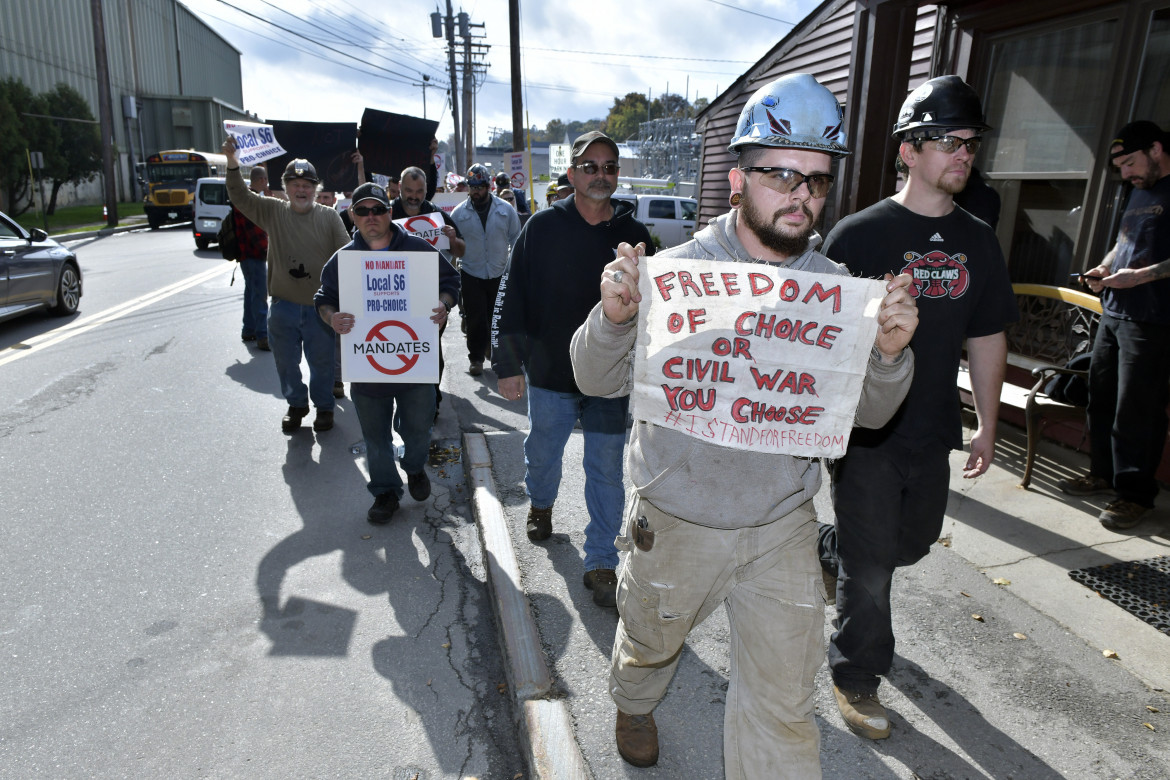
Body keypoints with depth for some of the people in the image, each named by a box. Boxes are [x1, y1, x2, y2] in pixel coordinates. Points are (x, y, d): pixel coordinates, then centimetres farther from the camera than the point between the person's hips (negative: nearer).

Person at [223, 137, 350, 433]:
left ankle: (324, 406, 30)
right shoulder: (272, 211, 4)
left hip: (319, 306, -2)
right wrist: (232, 164, -19)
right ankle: (296, 404, 35)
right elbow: (240, 197, -4)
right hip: (283, 306, 2)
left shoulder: (329, 216, 0)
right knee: (286, 361, 14)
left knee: (321, 361, 10)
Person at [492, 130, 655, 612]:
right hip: (549, 373, 0)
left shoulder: (634, 234, 0)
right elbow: (512, 297, -3)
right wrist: (508, 363, -7)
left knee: (607, 473, 5)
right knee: (542, 454, 20)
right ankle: (540, 505, 52)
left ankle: (601, 564, 18)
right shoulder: (544, 227, -4)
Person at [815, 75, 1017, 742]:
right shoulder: (860, 234, -10)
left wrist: (988, 426, 12)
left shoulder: (978, 241, 6)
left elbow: (987, 337, 12)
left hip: (932, 431, 6)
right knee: (870, 567, 4)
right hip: (865, 431, -5)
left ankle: (830, 547, 50)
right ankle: (857, 677, 25)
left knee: (913, 541, 21)